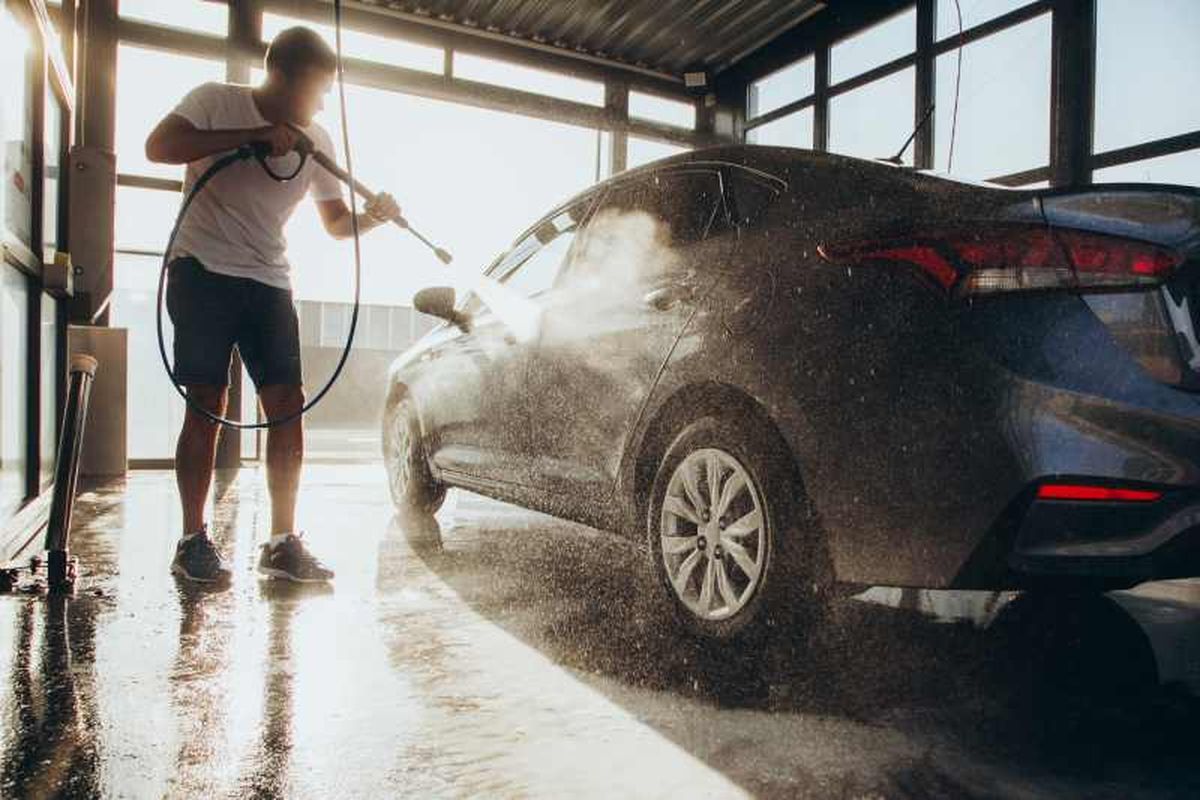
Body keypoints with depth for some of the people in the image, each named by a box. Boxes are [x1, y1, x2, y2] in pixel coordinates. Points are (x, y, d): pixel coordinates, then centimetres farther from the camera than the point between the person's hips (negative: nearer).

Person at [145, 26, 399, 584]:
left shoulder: (316, 141, 10)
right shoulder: (217, 102, -1)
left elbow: (336, 223, 14)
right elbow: (158, 147, -17)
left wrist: (373, 216, -8)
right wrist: (252, 136, -22)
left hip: (269, 282, 4)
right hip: (203, 270, -4)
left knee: (288, 405, -5)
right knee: (208, 405, -8)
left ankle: (282, 543, 2)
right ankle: (193, 542, 2)